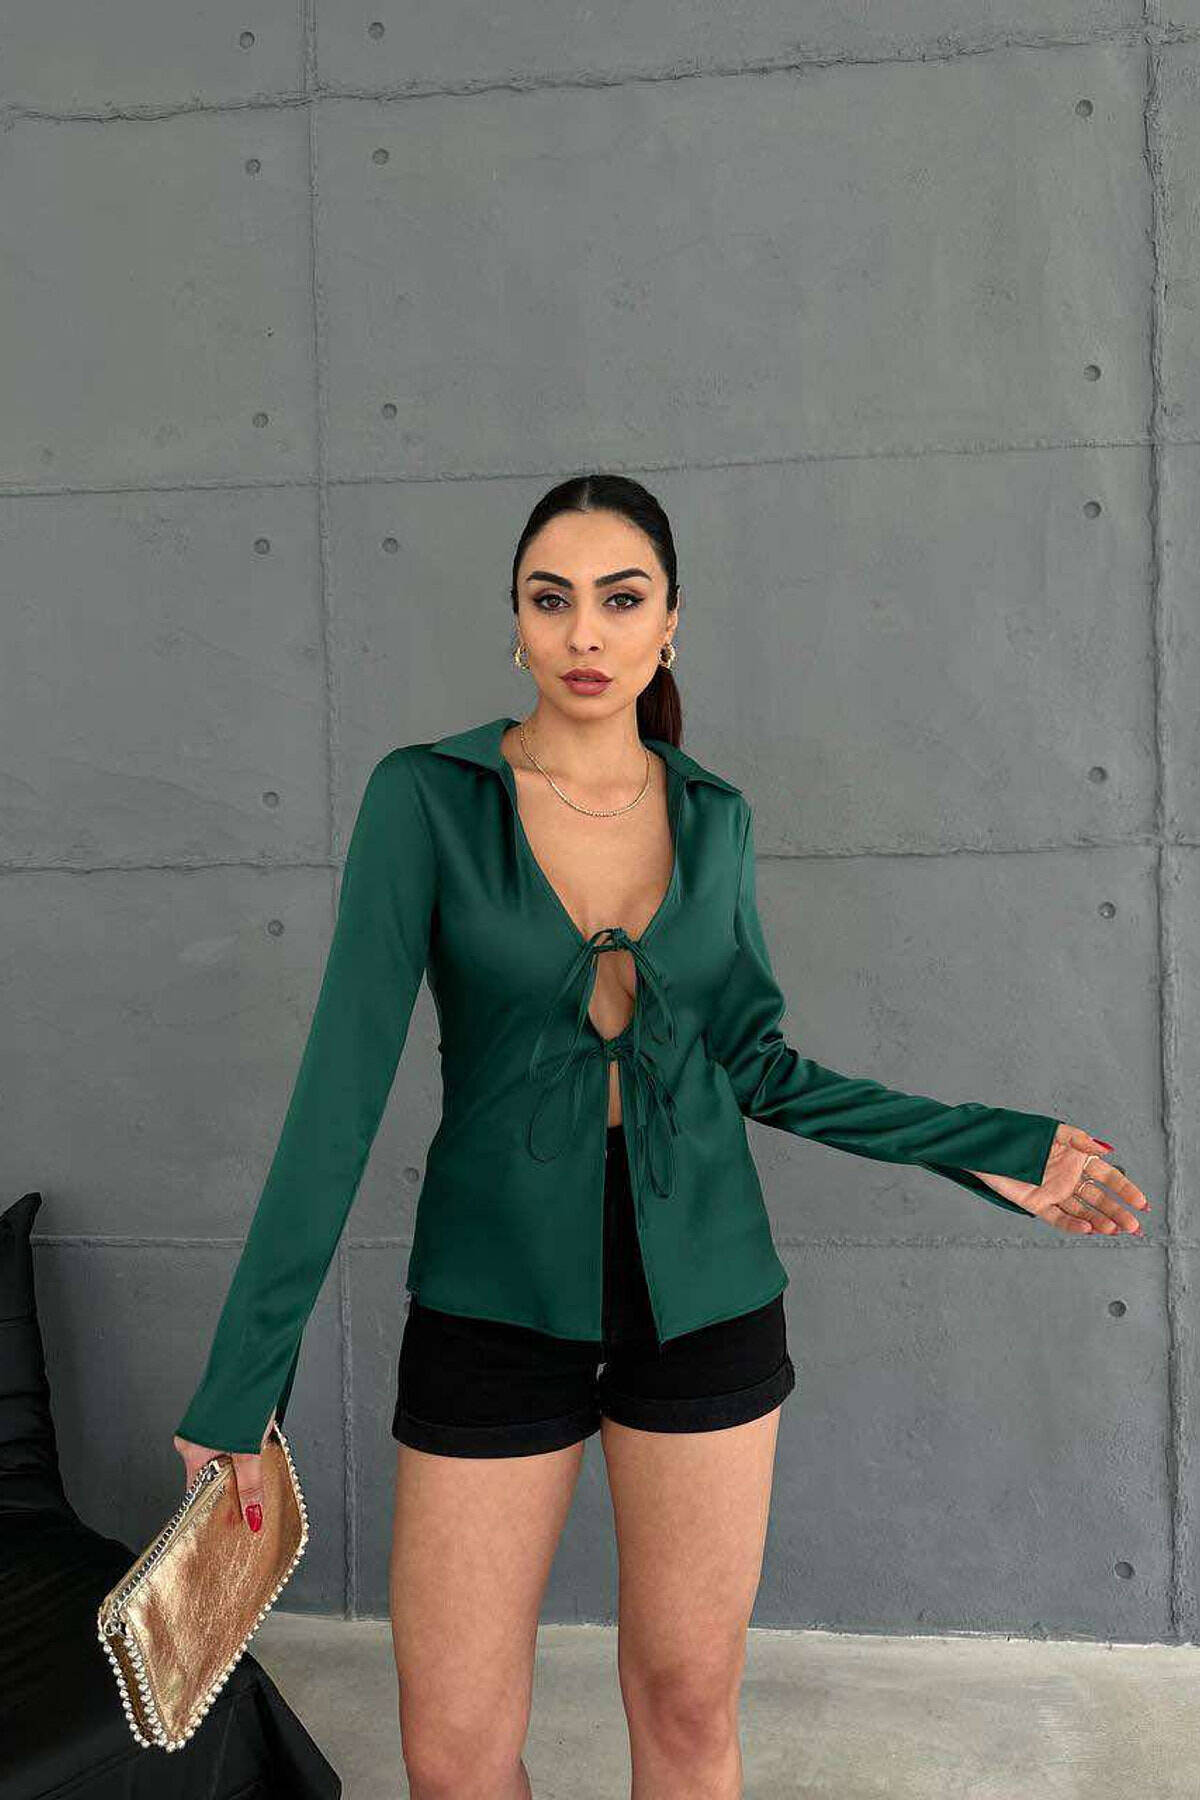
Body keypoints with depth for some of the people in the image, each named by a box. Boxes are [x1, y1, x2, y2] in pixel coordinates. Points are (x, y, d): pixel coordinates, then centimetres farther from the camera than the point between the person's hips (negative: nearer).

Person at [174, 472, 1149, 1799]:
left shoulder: (714, 818, 2)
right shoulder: (425, 795, -9)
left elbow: (758, 1066, 8)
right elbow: (344, 1077, -13)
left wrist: (990, 1151, 6)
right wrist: (245, 1372, -14)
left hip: (705, 1299, 2)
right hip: (496, 1302, -2)